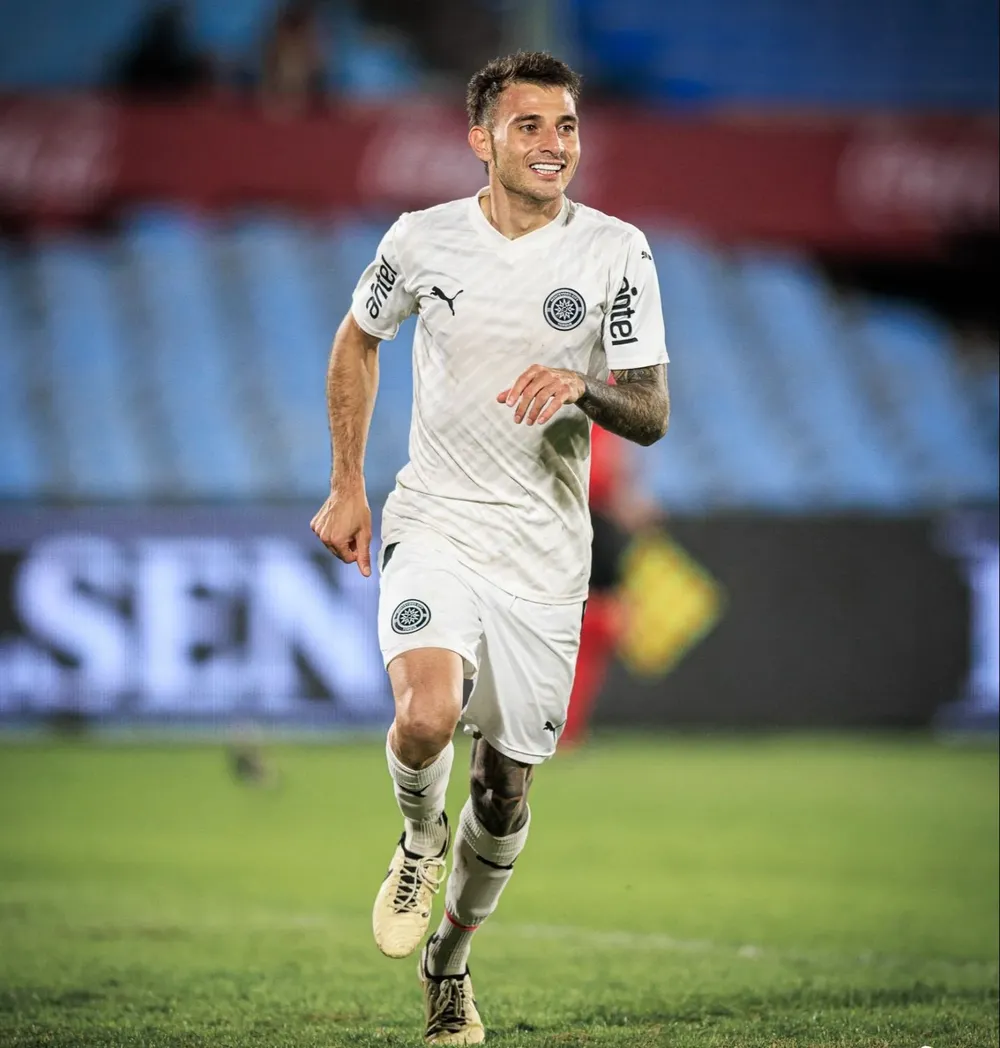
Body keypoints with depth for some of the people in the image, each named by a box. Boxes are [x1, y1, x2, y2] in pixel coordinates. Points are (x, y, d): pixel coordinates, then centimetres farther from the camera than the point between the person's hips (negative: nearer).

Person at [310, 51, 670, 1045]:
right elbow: (357, 341, 16)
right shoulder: (423, 240, -3)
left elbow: (652, 415, -4)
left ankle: (448, 963, 33)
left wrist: (583, 386, -27)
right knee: (427, 715, -28)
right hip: (435, 525, -1)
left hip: (544, 552, 1)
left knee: (505, 785, 7)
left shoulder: (616, 252, -4)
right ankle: (419, 839, 7)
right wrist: (347, 488, 11)